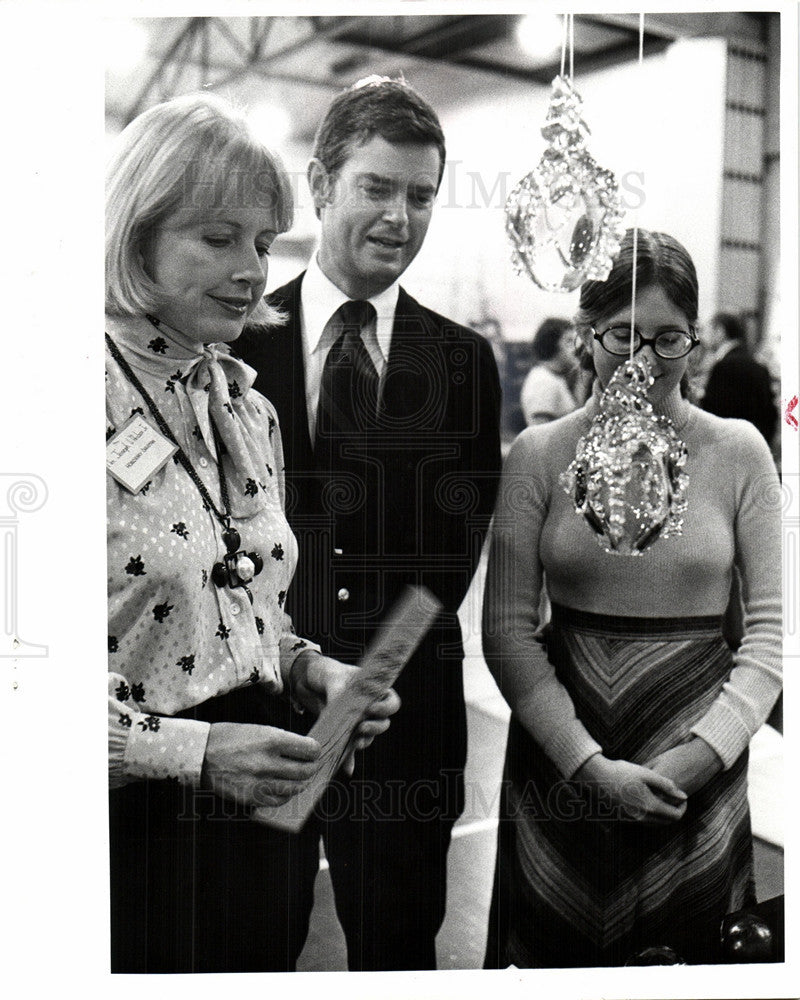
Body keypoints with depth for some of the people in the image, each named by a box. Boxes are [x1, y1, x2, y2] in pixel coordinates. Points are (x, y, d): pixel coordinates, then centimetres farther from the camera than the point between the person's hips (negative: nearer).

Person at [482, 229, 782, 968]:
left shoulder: (738, 450, -3)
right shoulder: (539, 454, -4)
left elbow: (772, 625, -2)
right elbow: (507, 629, -5)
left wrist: (703, 752, -12)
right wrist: (589, 765, -12)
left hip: (702, 764, 0)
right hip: (559, 759, 0)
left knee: (686, 948, 15)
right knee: (555, 952, 15)